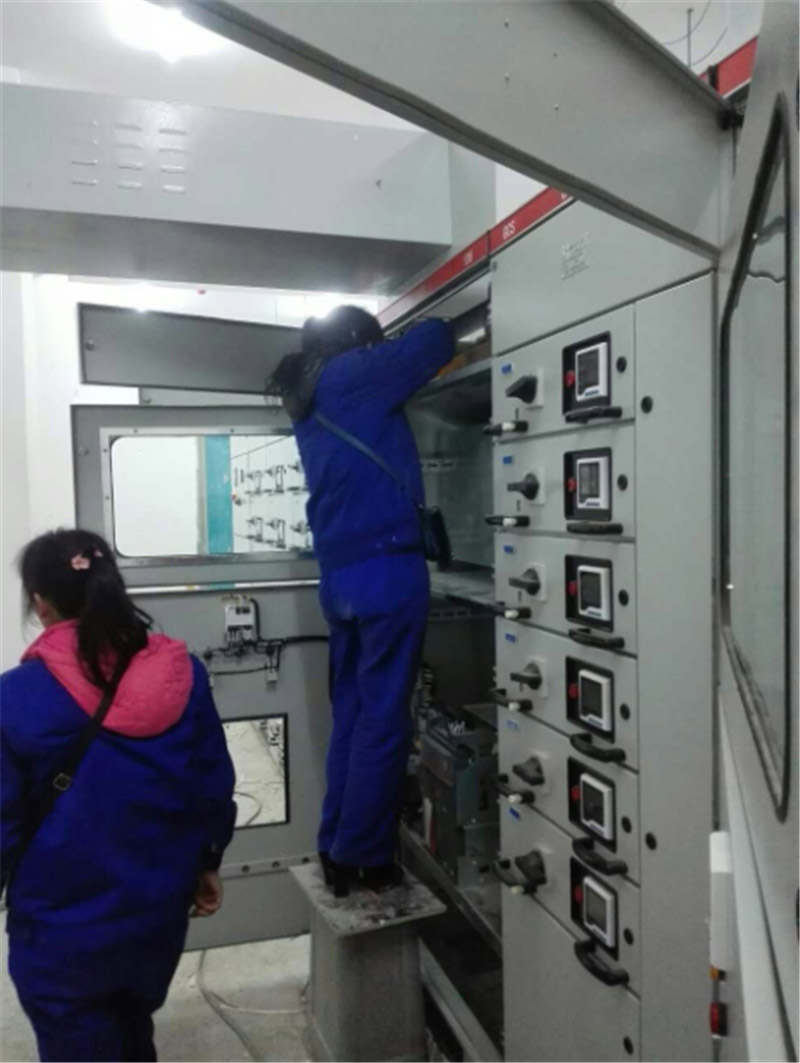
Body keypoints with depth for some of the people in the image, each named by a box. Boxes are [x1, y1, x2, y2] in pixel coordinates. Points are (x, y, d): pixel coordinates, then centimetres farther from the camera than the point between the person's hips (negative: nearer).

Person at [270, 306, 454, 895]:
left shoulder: (311, 403, 19)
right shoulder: (349, 378, -4)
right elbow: (430, 345, -3)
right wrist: (445, 326, 18)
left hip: (341, 576, 9)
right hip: (386, 569, -8)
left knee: (352, 717, 14)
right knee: (382, 721, 0)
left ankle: (336, 851, 22)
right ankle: (363, 859, 9)